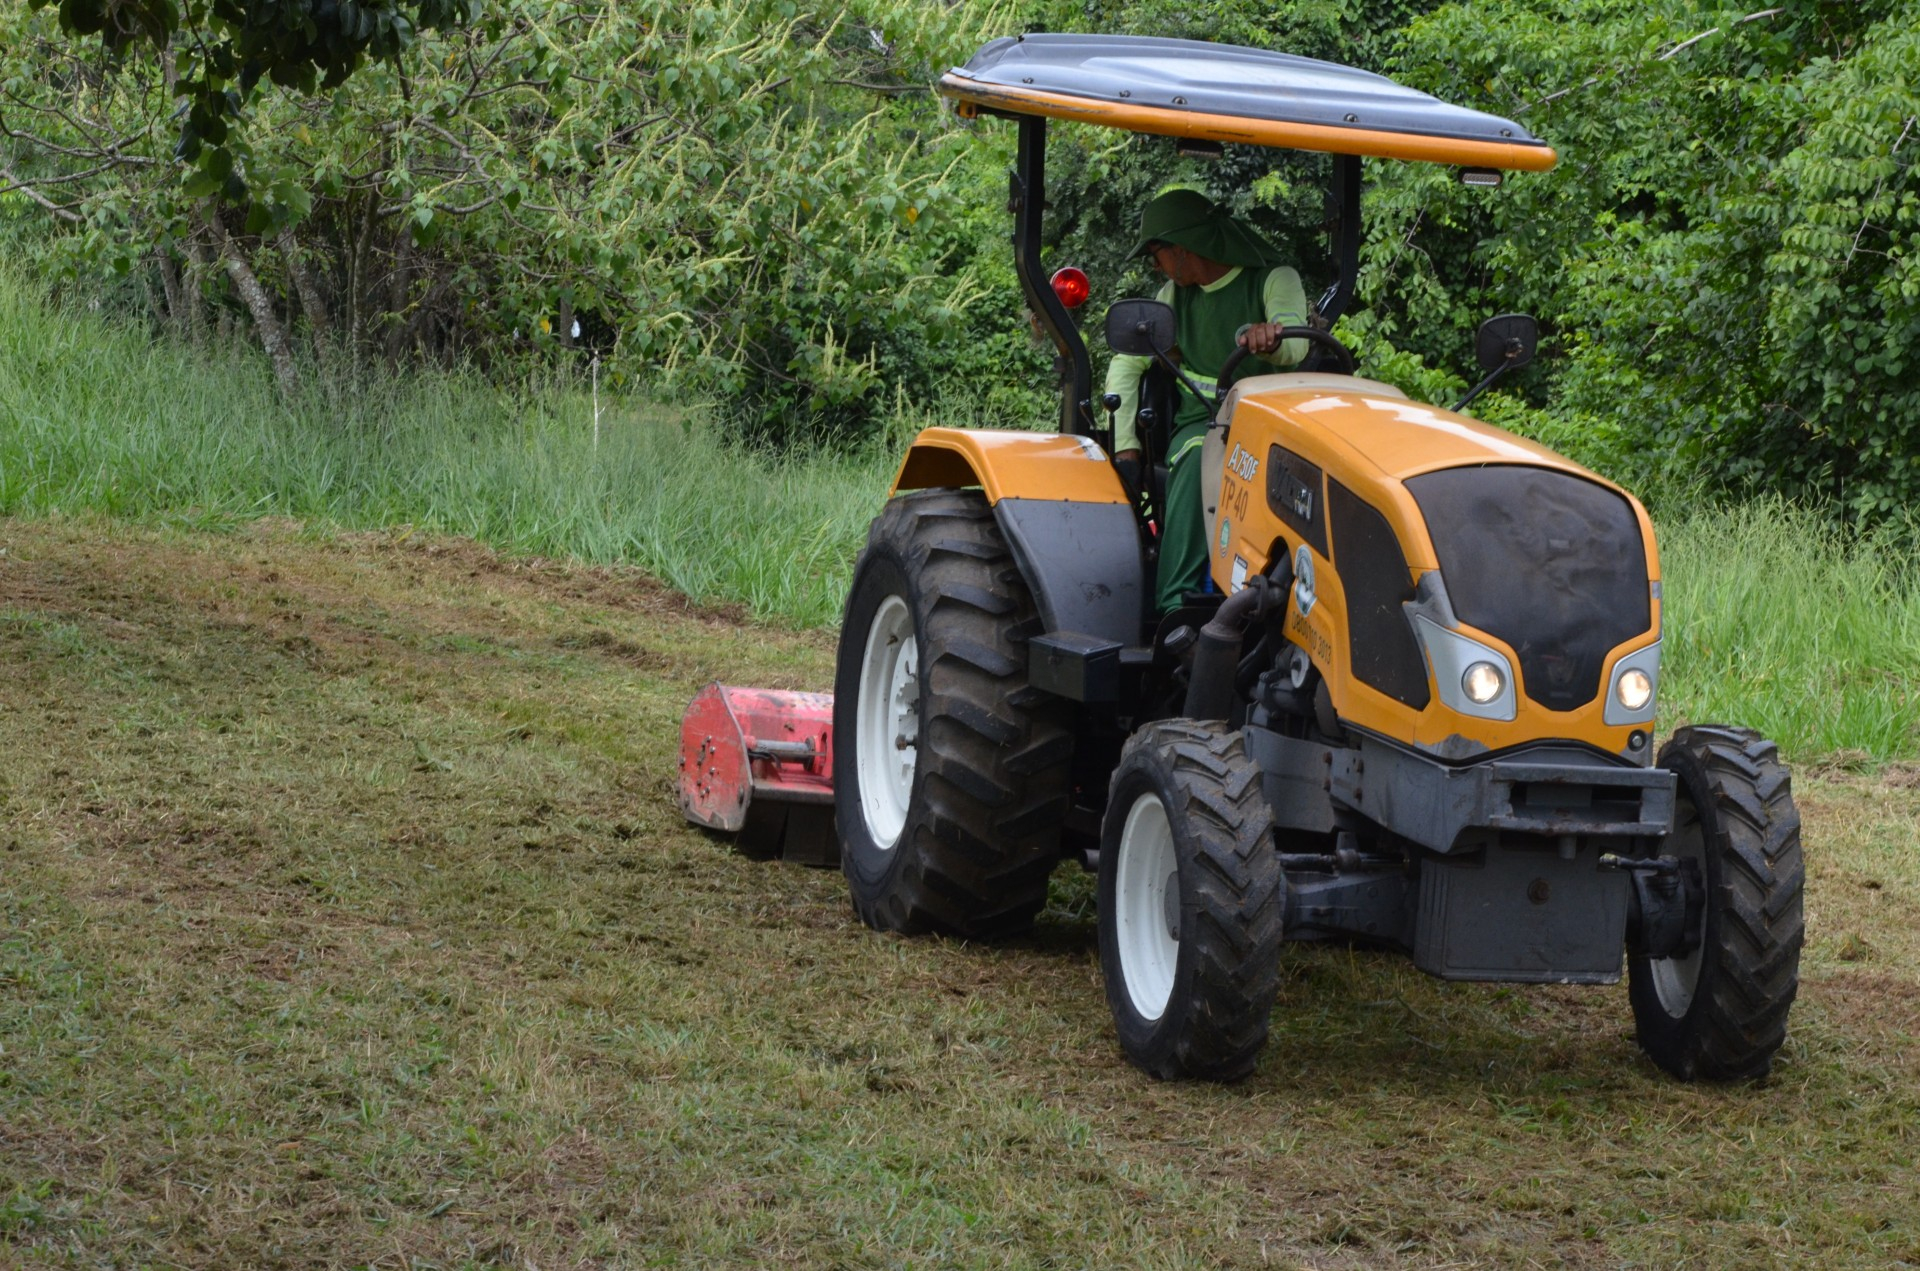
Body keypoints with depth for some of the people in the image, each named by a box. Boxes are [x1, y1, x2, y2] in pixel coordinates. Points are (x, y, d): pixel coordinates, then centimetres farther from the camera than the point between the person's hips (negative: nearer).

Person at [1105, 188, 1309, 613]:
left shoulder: (1275, 279, 1)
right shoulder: (1177, 294, 18)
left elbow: (1295, 345, -19)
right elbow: (1126, 365, 18)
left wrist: (1268, 340, -45)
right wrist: (1125, 446, 4)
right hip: (1199, 421, 2)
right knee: (1198, 459, -35)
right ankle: (1176, 606, -46)